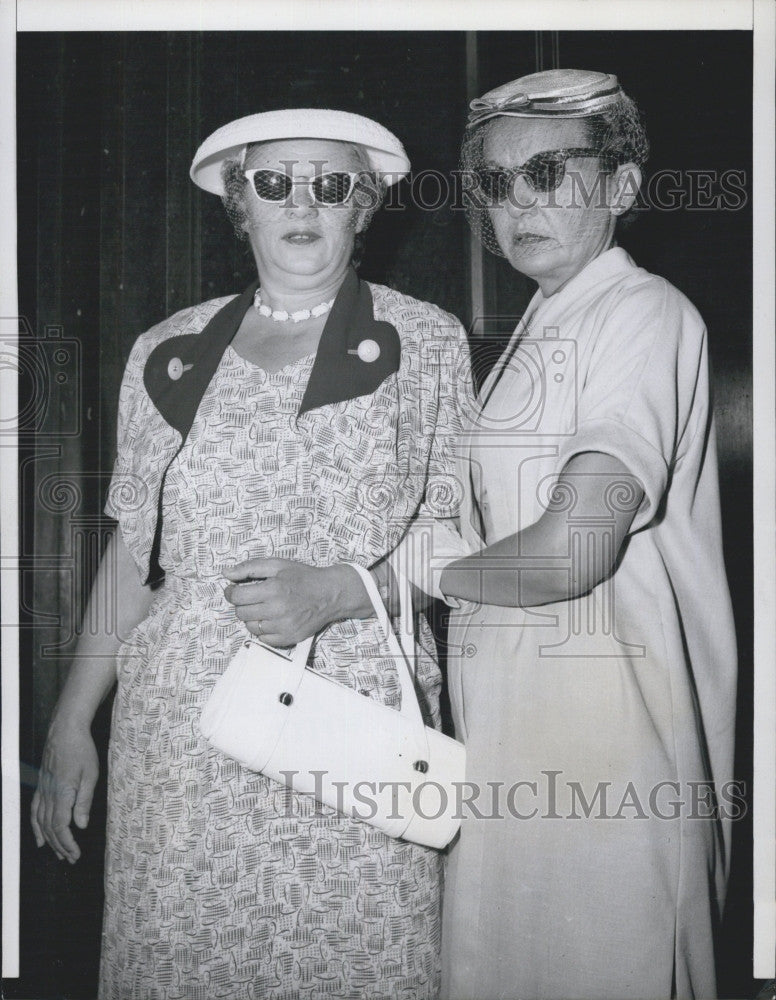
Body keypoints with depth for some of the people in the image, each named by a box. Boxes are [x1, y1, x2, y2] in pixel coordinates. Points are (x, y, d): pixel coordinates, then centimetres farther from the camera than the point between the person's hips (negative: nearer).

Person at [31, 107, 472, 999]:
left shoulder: (427, 343, 5)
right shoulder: (170, 353, 9)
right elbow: (134, 550, 11)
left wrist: (338, 591, -15)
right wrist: (70, 724, 7)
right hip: (180, 724, 2)